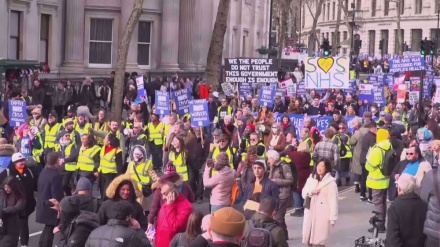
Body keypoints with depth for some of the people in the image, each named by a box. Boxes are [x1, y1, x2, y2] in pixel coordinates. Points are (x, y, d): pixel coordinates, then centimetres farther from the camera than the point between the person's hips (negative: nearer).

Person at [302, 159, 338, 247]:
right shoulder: (311, 178, 9)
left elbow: (333, 201, -10)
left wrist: (332, 218, -12)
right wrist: (311, 192, -12)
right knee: (309, 239, 9)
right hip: (310, 213, 5)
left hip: (322, 215, -5)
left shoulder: (331, 182, -9)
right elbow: (304, 193, 11)